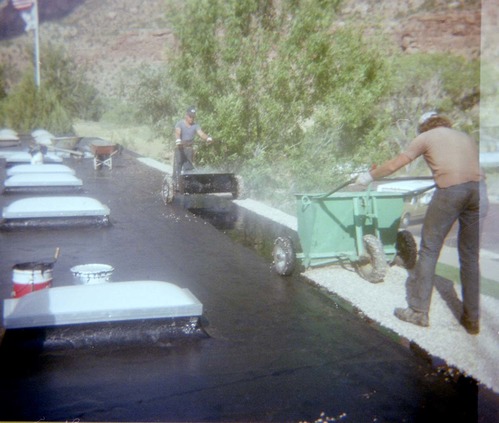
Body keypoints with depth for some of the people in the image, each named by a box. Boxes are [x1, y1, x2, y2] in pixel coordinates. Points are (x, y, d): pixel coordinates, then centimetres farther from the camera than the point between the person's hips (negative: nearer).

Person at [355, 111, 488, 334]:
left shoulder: (425, 137, 16)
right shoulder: (467, 137, 29)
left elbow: (393, 165, 14)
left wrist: (369, 176, 28)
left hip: (450, 189, -5)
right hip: (478, 188, 5)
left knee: (429, 250, 6)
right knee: (471, 256, 13)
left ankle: (419, 312, 11)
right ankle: (472, 319, 18)